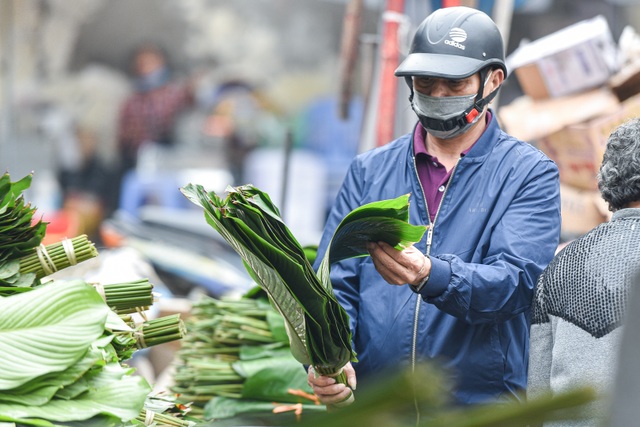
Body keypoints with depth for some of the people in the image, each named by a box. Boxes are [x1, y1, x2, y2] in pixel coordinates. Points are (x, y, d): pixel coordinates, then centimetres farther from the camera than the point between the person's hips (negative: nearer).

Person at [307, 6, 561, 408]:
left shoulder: (530, 174, 6)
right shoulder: (369, 170, 16)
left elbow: (514, 281, -8)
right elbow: (334, 283, 10)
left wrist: (431, 276, -26)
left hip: (481, 405, -4)